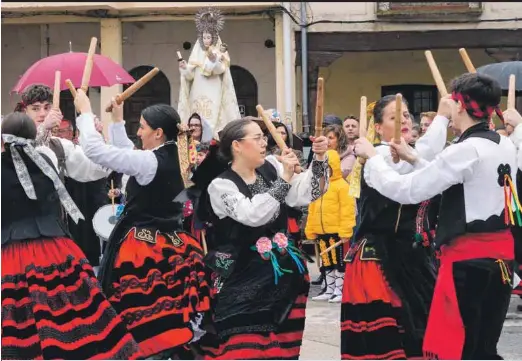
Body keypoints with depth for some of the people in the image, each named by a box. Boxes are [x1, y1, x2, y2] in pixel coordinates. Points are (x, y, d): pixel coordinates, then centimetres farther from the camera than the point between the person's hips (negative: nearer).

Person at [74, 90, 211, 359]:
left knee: (142, 319, -5)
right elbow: (127, 154, 24)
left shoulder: (149, 161, -17)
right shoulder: (174, 158, 8)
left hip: (143, 247, -9)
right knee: (171, 315, 11)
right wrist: (117, 121, 25)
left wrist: (85, 112, -5)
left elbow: (94, 150, -17)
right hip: (170, 245, 9)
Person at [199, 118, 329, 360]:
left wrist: (319, 159, -12)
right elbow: (252, 215, -27)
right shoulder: (220, 185, -12)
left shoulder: (271, 168, 3)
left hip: (283, 271, 5)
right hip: (246, 276, -5)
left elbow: (306, 193, 1)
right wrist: (284, 179, -25)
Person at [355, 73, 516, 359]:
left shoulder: (465, 151, -19)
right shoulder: (505, 146, 7)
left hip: (468, 258, -8)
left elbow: (405, 190, -14)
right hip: (500, 252, 8)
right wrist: (414, 159, 20)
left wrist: (372, 157, 0)